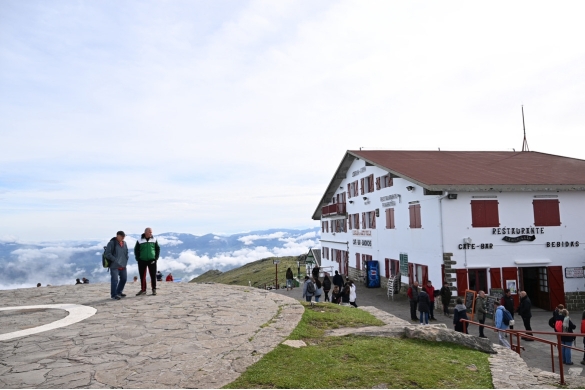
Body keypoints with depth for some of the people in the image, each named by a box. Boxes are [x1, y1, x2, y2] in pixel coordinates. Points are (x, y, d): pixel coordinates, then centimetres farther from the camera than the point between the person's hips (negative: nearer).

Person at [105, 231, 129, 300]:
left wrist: (125, 261, 8)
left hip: (123, 265, 7)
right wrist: (115, 260, -18)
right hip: (114, 266, -7)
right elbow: (107, 254, -14)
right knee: (115, 280, -7)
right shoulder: (112, 243, -9)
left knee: (124, 279, 13)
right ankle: (114, 294, 6)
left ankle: (119, 292, 31)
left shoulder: (124, 243, 11)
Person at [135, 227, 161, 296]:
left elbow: (158, 249, 6)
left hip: (152, 261, 0)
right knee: (142, 276, 5)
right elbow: (136, 250, 6)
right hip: (142, 261, 0)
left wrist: (156, 258, -3)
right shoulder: (140, 241, 0)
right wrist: (138, 259, -2)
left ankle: (154, 289, 6)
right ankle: (143, 289, 16)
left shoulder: (154, 240, 3)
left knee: (153, 275, -2)